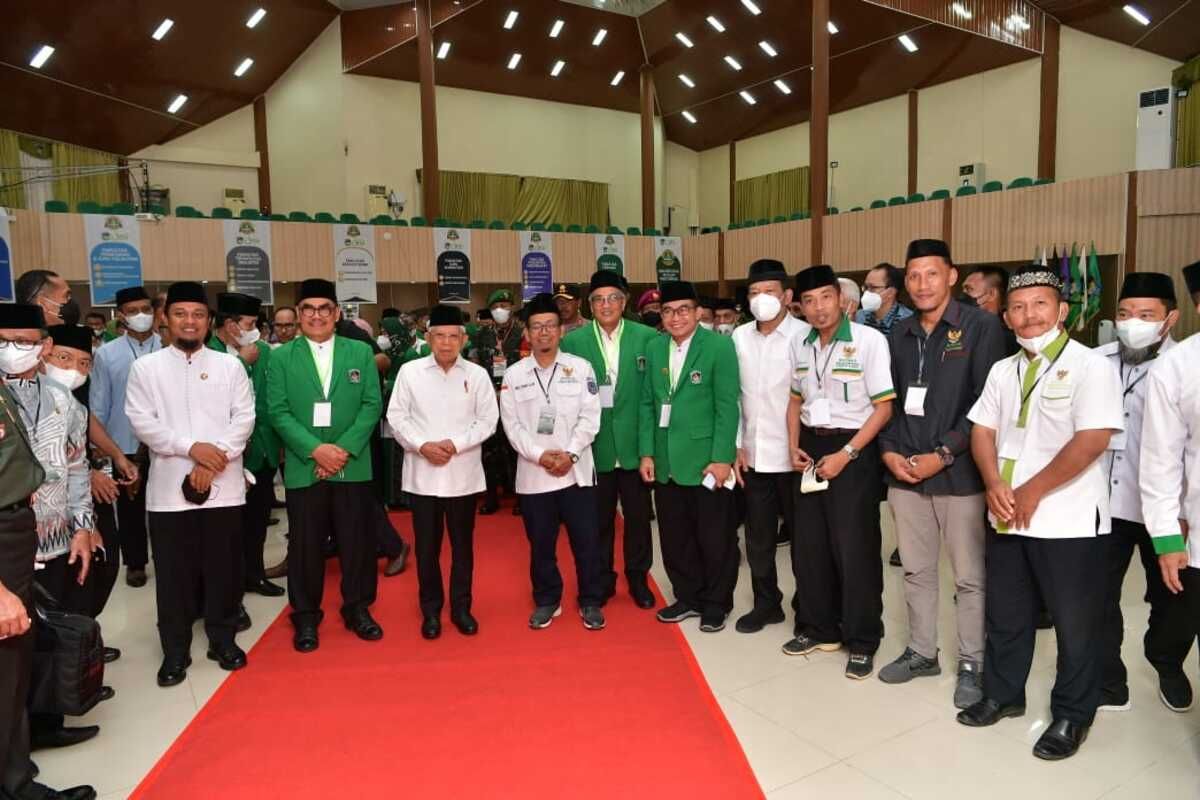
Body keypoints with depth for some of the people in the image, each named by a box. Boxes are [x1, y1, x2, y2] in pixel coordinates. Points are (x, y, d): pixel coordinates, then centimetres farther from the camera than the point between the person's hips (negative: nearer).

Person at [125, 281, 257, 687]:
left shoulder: (229, 365, 5)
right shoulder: (145, 367, 4)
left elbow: (244, 418, -1)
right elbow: (141, 421, -4)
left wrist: (214, 461, -12)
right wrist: (191, 448, -15)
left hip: (223, 486, 0)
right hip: (169, 487, 0)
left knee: (225, 567, 8)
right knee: (174, 572, 7)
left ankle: (223, 639, 24)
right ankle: (175, 650, 20)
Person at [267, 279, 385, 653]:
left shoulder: (361, 352, 5)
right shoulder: (281, 357, 4)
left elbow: (372, 405, -1)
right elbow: (278, 412, -3)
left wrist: (345, 448, -12)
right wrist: (315, 449, -15)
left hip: (353, 466, 1)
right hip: (303, 468, 0)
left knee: (357, 542, 8)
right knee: (305, 546, 7)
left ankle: (357, 608, 25)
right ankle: (305, 616, 23)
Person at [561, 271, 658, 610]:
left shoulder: (648, 338, -3)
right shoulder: (572, 342, -2)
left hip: (634, 444, 0)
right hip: (594, 446, 0)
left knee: (638, 516, 11)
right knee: (599, 518, 12)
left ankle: (638, 578, 29)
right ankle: (602, 579, 29)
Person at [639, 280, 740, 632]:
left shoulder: (720, 345, -7)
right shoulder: (654, 348, 8)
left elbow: (727, 406, -10)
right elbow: (647, 403, 10)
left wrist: (722, 458, -15)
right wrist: (647, 453, 5)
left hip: (707, 460, -5)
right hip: (666, 462, 5)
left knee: (715, 538, 7)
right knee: (675, 537, 13)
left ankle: (716, 603, 25)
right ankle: (688, 597, 31)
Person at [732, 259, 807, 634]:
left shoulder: (804, 336, -9)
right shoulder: (739, 336, 4)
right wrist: (735, 446, 5)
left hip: (794, 455, -4)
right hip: (754, 455, 4)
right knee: (758, 536, 13)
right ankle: (766, 603, 29)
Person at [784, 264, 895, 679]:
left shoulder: (869, 340, -13)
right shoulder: (800, 344, 6)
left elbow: (884, 407, -12)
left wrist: (845, 454, -16)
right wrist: (794, 446, 4)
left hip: (853, 449, -6)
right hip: (810, 448, 6)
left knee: (854, 548, 1)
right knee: (809, 544, 12)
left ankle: (862, 642, 17)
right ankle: (817, 628, 28)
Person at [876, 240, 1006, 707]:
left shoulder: (981, 327, -6)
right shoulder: (898, 335, 11)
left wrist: (943, 454, -15)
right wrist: (889, 451, -2)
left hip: (959, 472, -5)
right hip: (904, 472, 5)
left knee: (970, 576, 6)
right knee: (916, 571, 15)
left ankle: (972, 664, 23)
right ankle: (921, 651, 31)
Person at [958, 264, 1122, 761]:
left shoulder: (1091, 366, -10)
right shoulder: (1002, 370, 9)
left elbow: (1092, 441, -18)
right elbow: (982, 431, 8)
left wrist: (1032, 491, -15)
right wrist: (995, 485, -10)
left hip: (1068, 522, -5)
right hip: (1005, 517, 6)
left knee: (1075, 624, 9)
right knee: (1005, 615, 17)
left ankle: (1072, 716, 26)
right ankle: (1002, 694, 34)